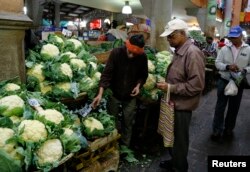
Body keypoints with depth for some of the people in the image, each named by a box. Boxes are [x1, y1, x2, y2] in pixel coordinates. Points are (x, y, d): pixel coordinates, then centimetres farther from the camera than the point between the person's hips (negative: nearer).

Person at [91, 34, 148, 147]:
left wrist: (138, 85, -14)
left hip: (130, 97, 1)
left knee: (127, 124, 11)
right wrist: (100, 94, -29)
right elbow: (107, 73, -21)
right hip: (114, 94, -1)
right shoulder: (116, 53, -19)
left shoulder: (142, 57, -13)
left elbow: (143, 75, 4)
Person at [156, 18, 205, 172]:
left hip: (182, 105, -9)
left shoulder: (193, 53, -21)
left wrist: (171, 88, -23)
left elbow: (196, 85, -26)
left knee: (179, 139, 9)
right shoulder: (179, 51, 7)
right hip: (174, 102, 9)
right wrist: (166, 84, 7)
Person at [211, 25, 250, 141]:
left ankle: (228, 129, 33)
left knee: (234, 107, 14)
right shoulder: (224, 49, -2)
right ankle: (217, 131, 14)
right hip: (224, 81, 0)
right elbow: (217, 63, -5)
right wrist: (227, 66, -24)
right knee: (220, 106, 4)